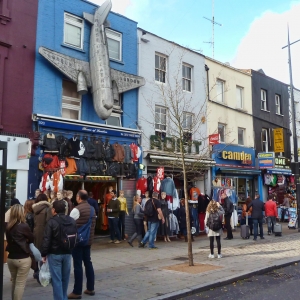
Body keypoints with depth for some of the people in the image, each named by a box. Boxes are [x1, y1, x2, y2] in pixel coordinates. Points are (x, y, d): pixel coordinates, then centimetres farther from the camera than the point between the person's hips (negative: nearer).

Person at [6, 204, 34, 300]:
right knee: (20, 283, 3)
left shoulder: (8, 226, 0)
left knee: (14, 282, 21)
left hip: (11, 258, 6)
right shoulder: (24, 226, -17)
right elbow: (32, 239, -3)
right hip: (23, 259, -6)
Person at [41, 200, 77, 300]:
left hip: (54, 253, -5)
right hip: (67, 253, 5)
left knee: (56, 279, 0)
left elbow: (46, 240, -13)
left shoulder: (52, 221, -13)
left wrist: (44, 254, -4)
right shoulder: (72, 221, 5)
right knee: (65, 278, 16)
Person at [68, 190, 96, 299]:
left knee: (78, 265, -1)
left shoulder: (77, 209, -16)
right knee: (88, 263, 14)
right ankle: (90, 289, 21)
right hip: (88, 240, 7)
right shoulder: (92, 209, 8)